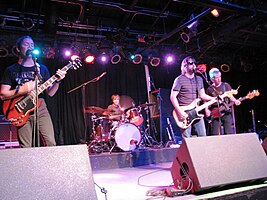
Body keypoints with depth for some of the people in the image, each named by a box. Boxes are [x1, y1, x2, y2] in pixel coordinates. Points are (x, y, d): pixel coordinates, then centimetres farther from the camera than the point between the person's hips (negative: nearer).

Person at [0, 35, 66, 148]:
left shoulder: (42, 69, 15)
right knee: (26, 149, -5)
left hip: (41, 109, 2)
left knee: (51, 143, -10)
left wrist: (57, 81, -8)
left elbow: (50, 93, 10)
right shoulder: (11, 70, 9)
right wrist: (22, 90, -12)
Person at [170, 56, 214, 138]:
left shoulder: (199, 79, 15)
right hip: (185, 114, -6)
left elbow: (202, 95, 19)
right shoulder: (179, 80, -5)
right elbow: (173, 97, -10)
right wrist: (180, 112, -18)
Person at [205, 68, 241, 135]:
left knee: (228, 133, -4)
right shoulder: (209, 89, 5)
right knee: (215, 134, -2)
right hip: (215, 114, 0)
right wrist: (207, 110, -3)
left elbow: (230, 96, 9)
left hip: (226, 112, 0)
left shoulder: (226, 85, 6)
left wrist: (235, 101, -10)